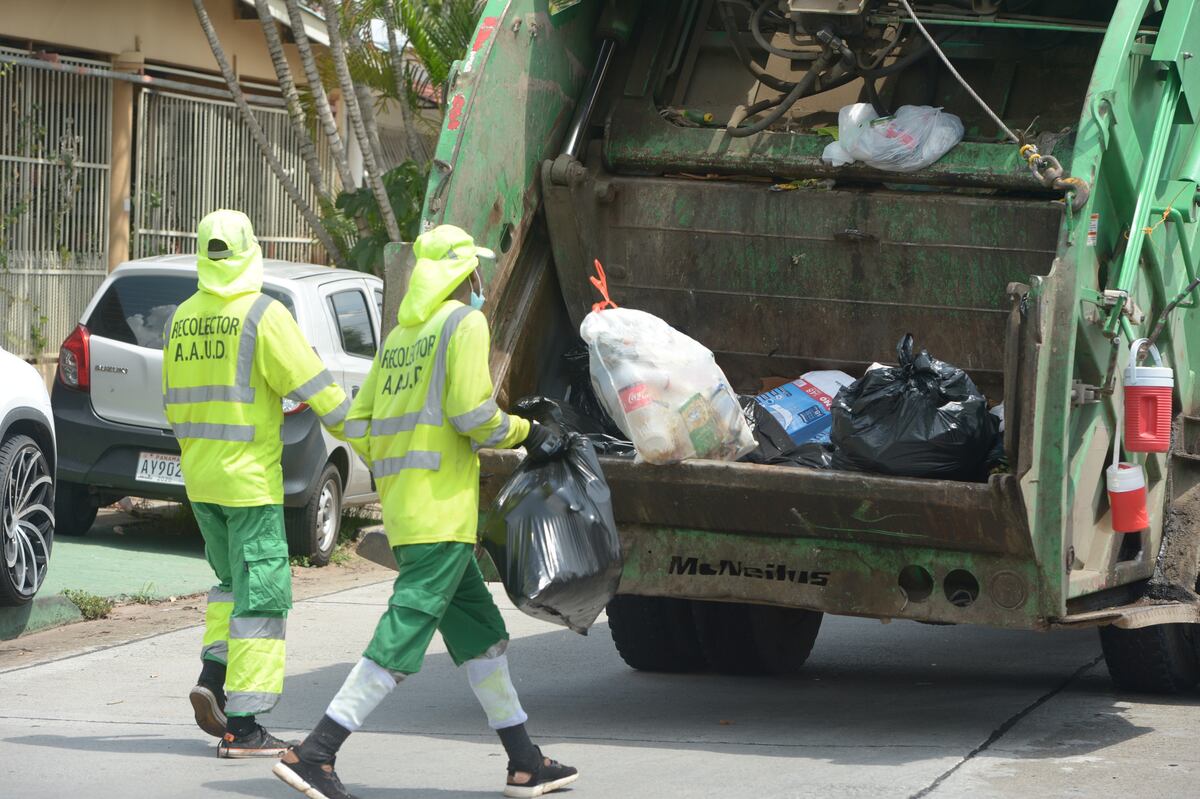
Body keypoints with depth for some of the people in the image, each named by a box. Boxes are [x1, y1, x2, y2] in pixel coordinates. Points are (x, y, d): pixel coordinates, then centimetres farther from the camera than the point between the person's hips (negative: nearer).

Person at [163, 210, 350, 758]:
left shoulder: (182, 319, 7)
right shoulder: (263, 314, -13)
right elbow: (314, 385, -14)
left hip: (199, 478, 7)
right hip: (249, 479, -7)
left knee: (234, 580, 23)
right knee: (261, 593, -3)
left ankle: (212, 676, 5)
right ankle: (241, 726, -5)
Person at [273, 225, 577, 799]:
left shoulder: (401, 336, 19)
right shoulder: (465, 322, -6)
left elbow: (358, 426, 17)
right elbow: (472, 412, -15)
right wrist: (528, 434, 0)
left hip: (402, 507, 9)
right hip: (442, 512, -9)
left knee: (481, 632, 15)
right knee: (401, 639, -11)